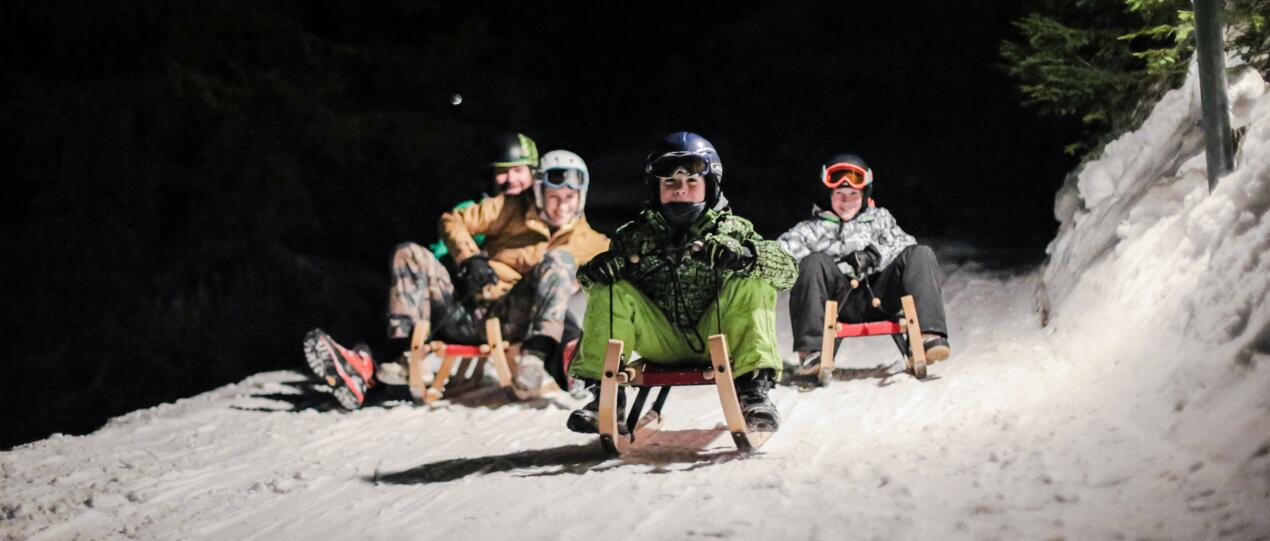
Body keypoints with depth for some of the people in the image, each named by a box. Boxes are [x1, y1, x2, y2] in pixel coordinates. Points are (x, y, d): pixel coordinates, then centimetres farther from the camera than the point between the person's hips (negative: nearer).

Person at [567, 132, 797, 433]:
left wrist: (743, 255, -31)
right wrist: (598, 269, -19)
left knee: (751, 283, -23)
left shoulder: (732, 230, 1)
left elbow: (786, 269, -10)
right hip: (661, 346, 1)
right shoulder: (638, 236, 6)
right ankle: (603, 392, -12)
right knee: (609, 290, -16)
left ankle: (753, 389, -24)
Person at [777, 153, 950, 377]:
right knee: (813, 263, -28)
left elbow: (903, 244, 11)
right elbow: (781, 249, -1)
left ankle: (928, 335, -36)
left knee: (920, 254, -18)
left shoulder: (879, 218, 27)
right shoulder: (813, 228, 18)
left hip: (879, 295, 2)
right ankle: (811, 349, -34)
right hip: (843, 302, -1)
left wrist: (876, 255, -10)